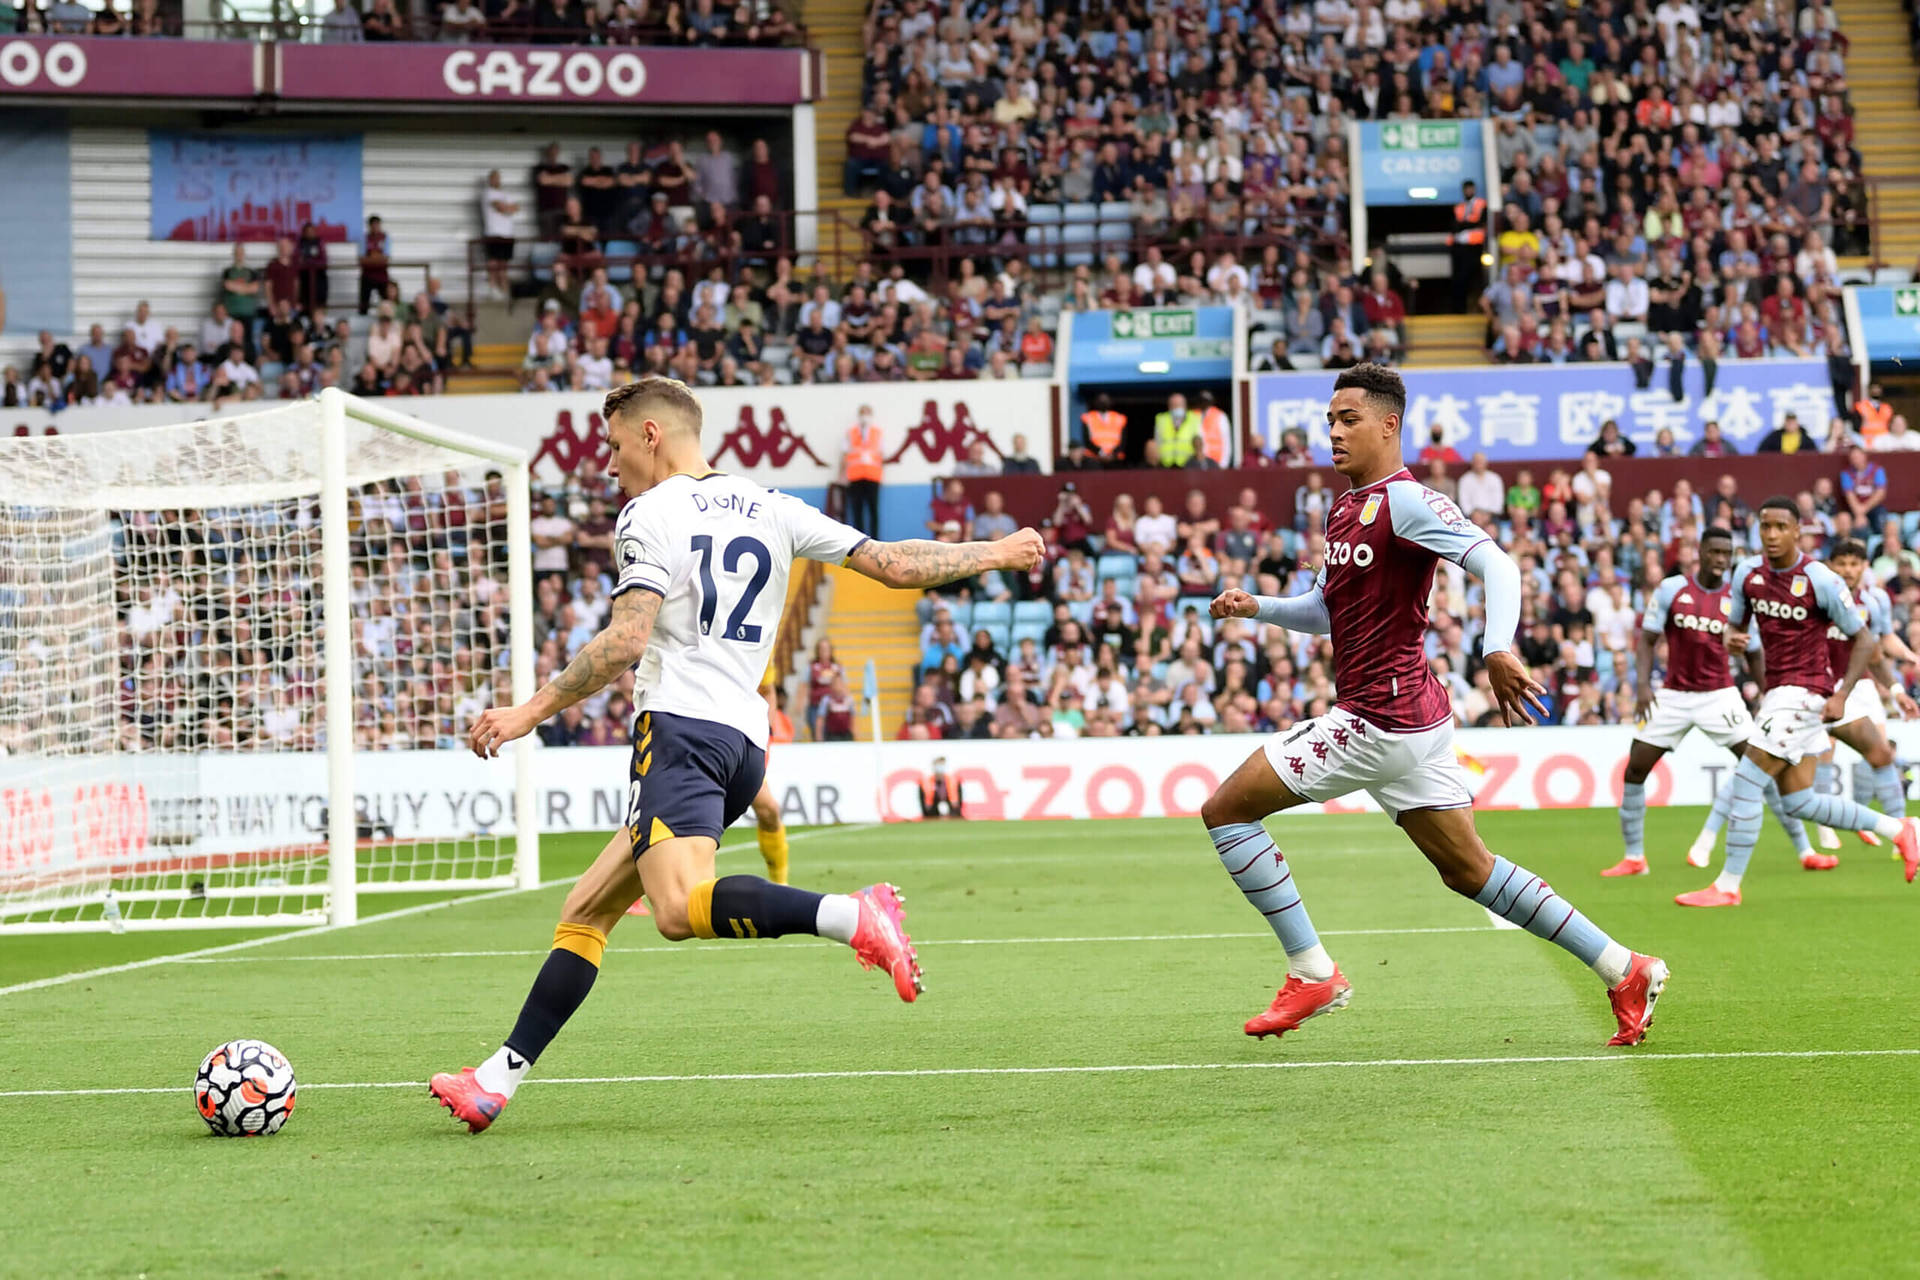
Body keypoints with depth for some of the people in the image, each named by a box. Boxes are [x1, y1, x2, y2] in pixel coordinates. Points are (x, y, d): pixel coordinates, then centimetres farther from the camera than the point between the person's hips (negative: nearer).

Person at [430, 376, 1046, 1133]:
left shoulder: (651, 514, 0)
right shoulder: (769, 510, 18)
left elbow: (626, 641, -13)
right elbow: (894, 565, 17)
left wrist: (530, 713, -12)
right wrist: (995, 554, 31)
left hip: (679, 723, -9)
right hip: (746, 738, 9)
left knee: (680, 908, -29)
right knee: (585, 912, 13)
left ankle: (851, 917, -42)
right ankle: (500, 1078, 9)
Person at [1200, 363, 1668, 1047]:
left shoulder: (1404, 500, -12)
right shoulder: (1346, 509, 17)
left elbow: (1496, 565, -23)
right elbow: (1326, 610, 28)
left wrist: (1498, 648, -39)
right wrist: (1256, 606, 11)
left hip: (1380, 719, -10)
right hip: (1411, 716, 10)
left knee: (1226, 809, -5)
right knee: (1470, 871, 13)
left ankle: (1312, 972, -1)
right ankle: (1623, 970, 15)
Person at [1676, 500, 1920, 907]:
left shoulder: (1821, 580, -14)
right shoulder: (1748, 572, 3)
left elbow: (1863, 639, -7)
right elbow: (1734, 624, 16)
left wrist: (1842, 694, -16)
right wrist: (1732, 638, -10)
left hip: (1804, 691, -8)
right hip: (1776, 691, 8)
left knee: (1746, 783, -12)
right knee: (1799, 803, 11)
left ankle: (1727, 886, -3)